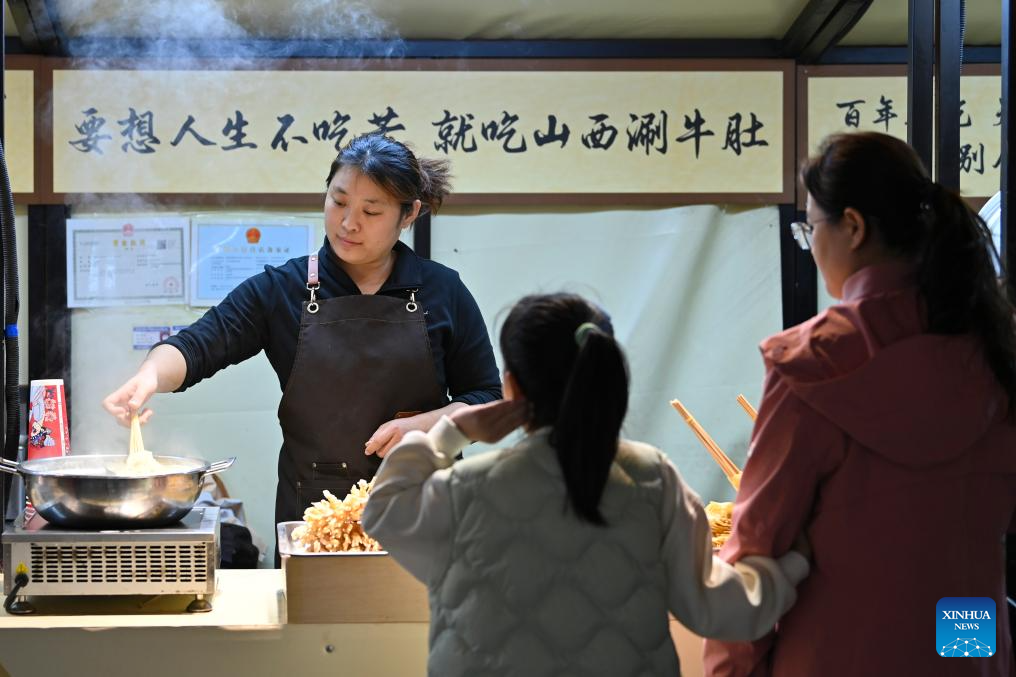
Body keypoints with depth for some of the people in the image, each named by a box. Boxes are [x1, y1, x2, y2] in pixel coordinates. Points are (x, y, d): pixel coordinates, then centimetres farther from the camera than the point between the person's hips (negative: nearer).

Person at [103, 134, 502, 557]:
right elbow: (197, 346, -11)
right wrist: (150, 377, -32)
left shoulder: (443, 292, 0)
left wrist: (421, 425, -14)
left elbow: (486, 398, 3)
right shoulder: (281, 291, -1)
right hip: (310, 511, 0)